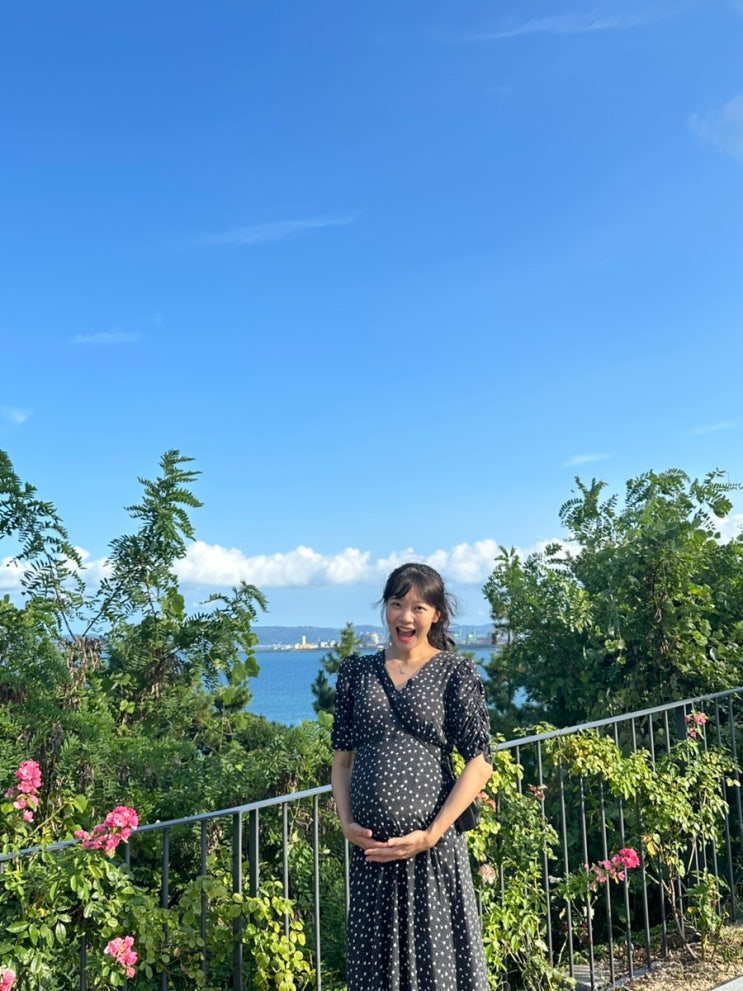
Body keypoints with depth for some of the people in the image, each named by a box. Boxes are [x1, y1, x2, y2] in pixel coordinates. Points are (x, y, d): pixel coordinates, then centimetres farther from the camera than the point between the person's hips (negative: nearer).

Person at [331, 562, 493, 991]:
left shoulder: (455, 672, -3)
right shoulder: (358, 671, 7)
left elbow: (480, 762, -8)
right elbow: (342, 757, 11)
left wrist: (432, 834, -13)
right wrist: (347, 823, -3)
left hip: (433, 848, -3)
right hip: (370, 848, 3)